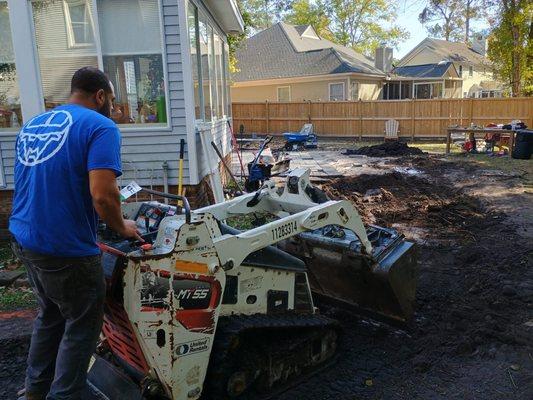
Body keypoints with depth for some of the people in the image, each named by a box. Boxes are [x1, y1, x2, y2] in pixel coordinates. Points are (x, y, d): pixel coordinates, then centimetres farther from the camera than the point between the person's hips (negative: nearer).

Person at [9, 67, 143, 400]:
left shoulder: (32, 125, 13)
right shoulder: (100, 127, -13)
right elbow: (103, 195, -25)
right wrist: (123, 228, -8)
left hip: (24, 239, 9)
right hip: (66, 250, -8)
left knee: (50, 315, 25)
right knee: (82, 326, 10)